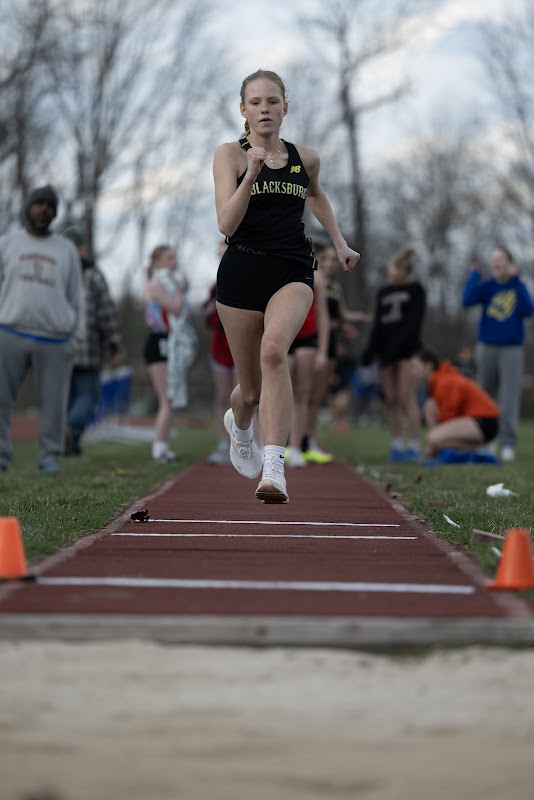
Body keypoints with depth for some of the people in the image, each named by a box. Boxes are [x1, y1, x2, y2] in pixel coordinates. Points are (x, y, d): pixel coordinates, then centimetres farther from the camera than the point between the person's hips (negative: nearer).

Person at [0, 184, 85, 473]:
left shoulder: (66, 249, 12)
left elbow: (76, 296, 12)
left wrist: (77, 337, 5)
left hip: (55, 339, 0)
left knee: (53, 401, 0)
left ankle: (49, 457, 11)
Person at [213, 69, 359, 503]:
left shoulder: (305, 158, 10)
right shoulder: (230, 154, -1)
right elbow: (226, 223, -12)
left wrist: (340, 242, 28)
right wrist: (251, 174, -24)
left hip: (293, 272, 1)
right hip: (242, 272, -1)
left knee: (274, 350, -31)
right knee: (252, 390, 8)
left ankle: (274, 467, -36)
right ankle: (239, 423, 47)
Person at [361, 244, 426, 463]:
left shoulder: (415, 290, 1)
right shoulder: (383, 293, 17)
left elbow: (413, 322, -9)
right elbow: (378, 325, 16)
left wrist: (396, 347, -18)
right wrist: (370, 351, 3)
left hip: (407, 349, -5)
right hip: (386, 350, 5)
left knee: (406, 397, -12)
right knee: (390, 400, 1)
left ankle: (413, 446, -11)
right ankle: (396, 445, 4)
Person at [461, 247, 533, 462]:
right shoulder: (486, 287, 3)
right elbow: (467, 301, -16)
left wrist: (516, 280, -13)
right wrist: (474, 274, -7)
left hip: (512, 349, -1)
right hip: (486, 348, 1)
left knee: (510, 398, -9)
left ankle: (508, 444, -9)